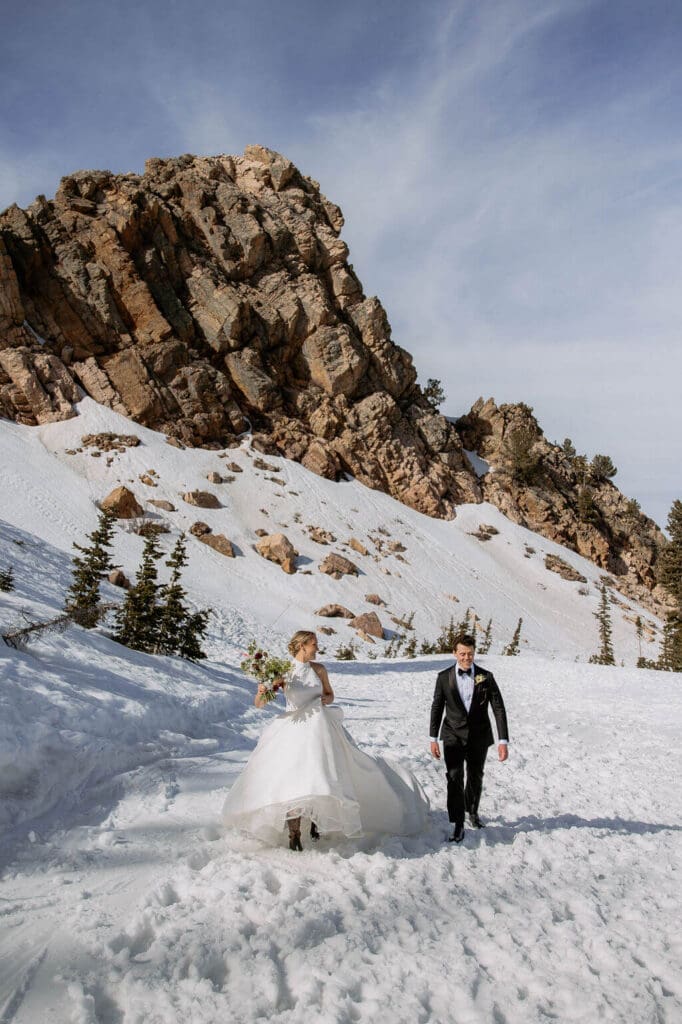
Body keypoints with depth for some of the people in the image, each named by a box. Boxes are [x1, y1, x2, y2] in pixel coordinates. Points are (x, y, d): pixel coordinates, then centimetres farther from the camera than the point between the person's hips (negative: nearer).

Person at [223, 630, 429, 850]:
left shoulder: (319, 669, 4)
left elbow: (330, 694, 21)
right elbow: (259, 704, -4)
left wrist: (326, 700, -2)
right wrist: (261, 692, -25)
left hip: (319, 728, 3)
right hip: (293, 730, -2)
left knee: (318, 778, 1)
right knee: (291, 782, -11)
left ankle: (316, 819, 28)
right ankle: (294, 833, 1)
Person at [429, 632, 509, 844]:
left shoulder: (486, 677, -7)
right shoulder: (444, 677, -6)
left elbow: (498, 709, -8)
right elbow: (437, 707, 2)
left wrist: (503, 740, -13)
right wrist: (433, 738, 3)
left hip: (479, 738, 1)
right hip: (453, 737, -1)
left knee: (475, 778, 17)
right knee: (455, 779, -9)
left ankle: (472, 811, 42)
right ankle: (458, 825, -2)